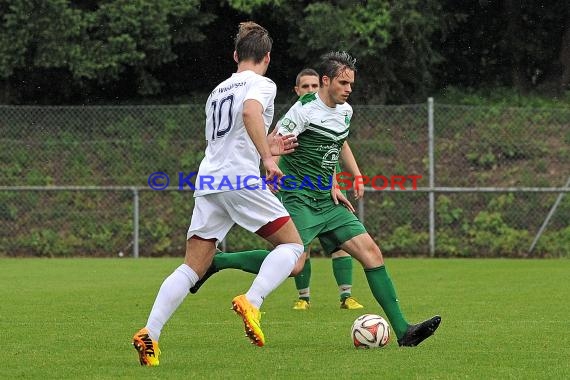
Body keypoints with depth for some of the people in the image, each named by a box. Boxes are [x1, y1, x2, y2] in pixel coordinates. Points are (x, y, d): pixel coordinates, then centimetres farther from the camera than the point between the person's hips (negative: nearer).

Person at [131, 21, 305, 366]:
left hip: (209, 183, 7)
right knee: (292, 246, 3)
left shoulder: (218, 91, 26)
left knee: (193, 267, 5)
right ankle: (251, 302, -20)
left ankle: (150, 334, -10)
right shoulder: (261, 84, 3)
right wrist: (268, 158, -21)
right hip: (241, 179, -7)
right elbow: (250, 112, -20)